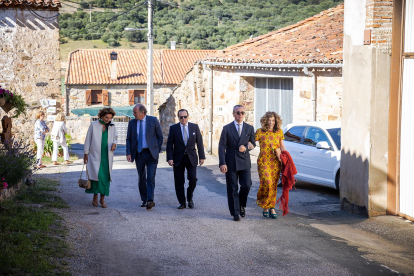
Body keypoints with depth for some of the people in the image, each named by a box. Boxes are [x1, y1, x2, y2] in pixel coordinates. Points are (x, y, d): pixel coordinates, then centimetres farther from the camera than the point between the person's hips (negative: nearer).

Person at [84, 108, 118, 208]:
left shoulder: (112, 127, 9)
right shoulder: (94, 125, 0)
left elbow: (115, 138, 16)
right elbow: (88, 139, 3)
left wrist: (114, 143, -9)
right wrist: (86, 153, 1)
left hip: (107, 156, 3)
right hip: (95, 155, -3)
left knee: (106, 177, 0)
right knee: (96, 174, -13)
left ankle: (102, 199, 9)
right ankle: (95, 197, 2)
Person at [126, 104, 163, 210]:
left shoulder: (153, 120, -2)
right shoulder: (132, 123, 6)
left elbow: (160, 136, 4)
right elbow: (128, 139, 8)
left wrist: (158, 150, 0)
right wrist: (128, 153, -3)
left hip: (151, 153, -3)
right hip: (138, 153, 3)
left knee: (151, 177, -13)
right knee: (141, 178, 8)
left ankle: (150, 200, -19)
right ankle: (144, 200, 17)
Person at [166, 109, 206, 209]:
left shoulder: (194, 127, 4)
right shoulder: (173, 128, 1)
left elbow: (199, 142, 6)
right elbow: (169, 144, 1)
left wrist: (202, 157, 1)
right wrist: (170, 158, -9)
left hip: (191, 158, 0)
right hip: (178, 159, 0)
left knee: (193, 179, -10)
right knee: (179, 182, 1)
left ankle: (190, 198, 13)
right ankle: (182, 202, 13)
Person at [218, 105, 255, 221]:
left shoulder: (249, 128, 8)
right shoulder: (227, 128, 1)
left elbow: (252, 144, 13)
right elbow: (221, 146, -3)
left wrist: (246, 148, -12)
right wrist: (222, 163, -13)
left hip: (244, 162, 1)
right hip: (231, 162, -1)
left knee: (246, 185, -8)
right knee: (232, 189, 1)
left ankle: (242, 205, 19)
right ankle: (235, 213, 9)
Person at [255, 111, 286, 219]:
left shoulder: (279, 132, 6)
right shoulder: (260, 132, -4)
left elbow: (282, 146, 15)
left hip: (275, 162, 3)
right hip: (263, 161, -3)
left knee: (274, 185, 4)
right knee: (267, 183, -16)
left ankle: (272, 207, 15)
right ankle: (264, 206, 5)